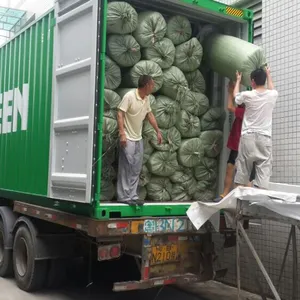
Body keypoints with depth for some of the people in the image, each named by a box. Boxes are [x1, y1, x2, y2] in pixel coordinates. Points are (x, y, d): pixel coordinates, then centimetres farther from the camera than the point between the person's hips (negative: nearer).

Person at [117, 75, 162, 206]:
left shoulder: (146, 99, 7)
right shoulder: (129, 96, -16)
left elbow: (150, 114, 18)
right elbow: (120, 114, -17)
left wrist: (158, 131, 19)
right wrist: (122, 133, -24)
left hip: (138, 139, 8)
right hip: (128, 139, -8)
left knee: (136, 170, 9)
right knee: (126, 169, -5)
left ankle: (132, 196, 15)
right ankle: (123, 196, 2)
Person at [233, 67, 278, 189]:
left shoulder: (247, 95, -3)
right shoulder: (272, 95, 3)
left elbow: (235, 95, 21)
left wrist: (238, 80, 37)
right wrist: (268, 75, 46)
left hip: (248, 137, -1)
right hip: (265, 138, 1)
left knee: (242, 170, 5)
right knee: (263, 170, -3)